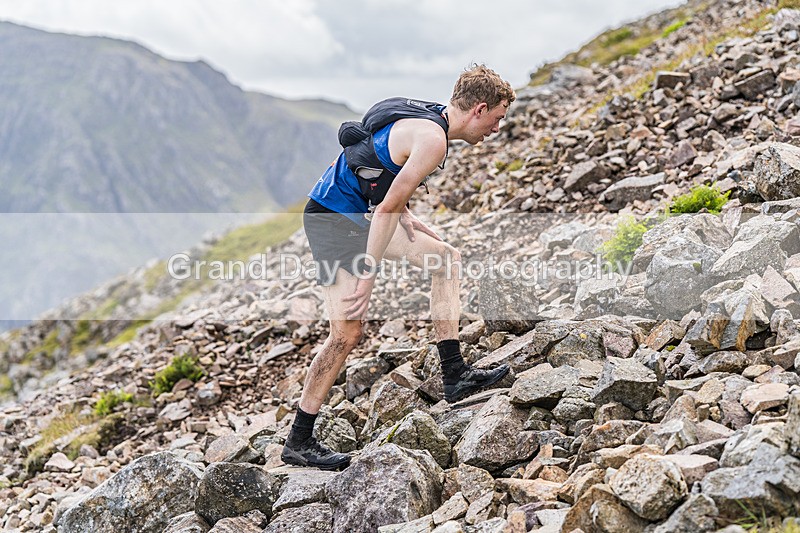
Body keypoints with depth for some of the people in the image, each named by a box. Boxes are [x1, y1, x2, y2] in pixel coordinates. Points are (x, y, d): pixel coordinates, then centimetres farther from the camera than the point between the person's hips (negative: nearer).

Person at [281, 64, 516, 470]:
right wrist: (367, 274, -23)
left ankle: (454, 376, 10)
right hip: (333, 219, -11)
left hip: (356, 215, 11)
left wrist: (405, 217, 11)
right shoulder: (432, 139, -20)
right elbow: (387, 209, -24)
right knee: (347, 333, -12)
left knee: (445, 256, 11)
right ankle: (298, 443, -1)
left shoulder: (423, 117, 10)